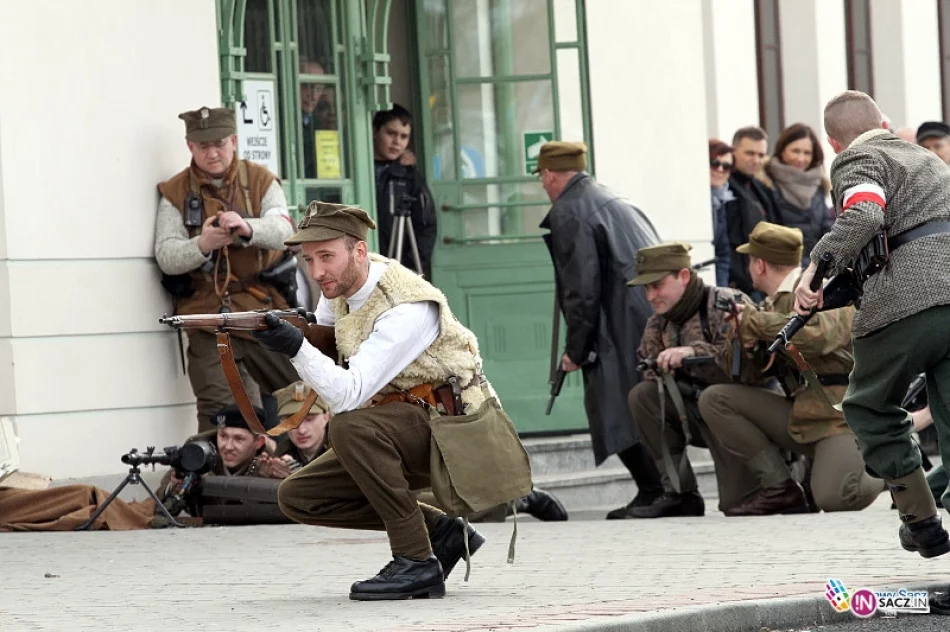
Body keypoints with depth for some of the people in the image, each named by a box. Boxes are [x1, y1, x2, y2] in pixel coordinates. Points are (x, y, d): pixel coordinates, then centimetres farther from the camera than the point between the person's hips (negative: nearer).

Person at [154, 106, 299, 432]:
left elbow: (283, 230, -11)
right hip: (209, 317, -1)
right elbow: (166, 256, -5)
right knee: (217, 413, -8)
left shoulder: (261, 181, 6)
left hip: (264, 308, 1)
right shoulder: (175, 193, 4)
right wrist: (202, 244, -27)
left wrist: (247, 228, -33)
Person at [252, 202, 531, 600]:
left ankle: (416, 559, -23)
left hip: (451, 426, -9)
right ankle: (440, 532, 5)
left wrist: (296, 347, -46)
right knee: (297, 497, -2)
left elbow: (349, 396, -34)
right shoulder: (342, 284, -1)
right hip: (398, 428, 9)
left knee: (350, 427, -35)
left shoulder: (407, 309, -26)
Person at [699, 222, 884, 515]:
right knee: (714, 399, -4)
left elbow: (816, 336, -31)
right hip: (801, 417, 8)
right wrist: (741, 331, -6)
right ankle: (780, 488, -5)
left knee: (833, 498, -32)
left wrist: (754, 321, -19)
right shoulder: (775, 303, 15)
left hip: (842, 417, -8)